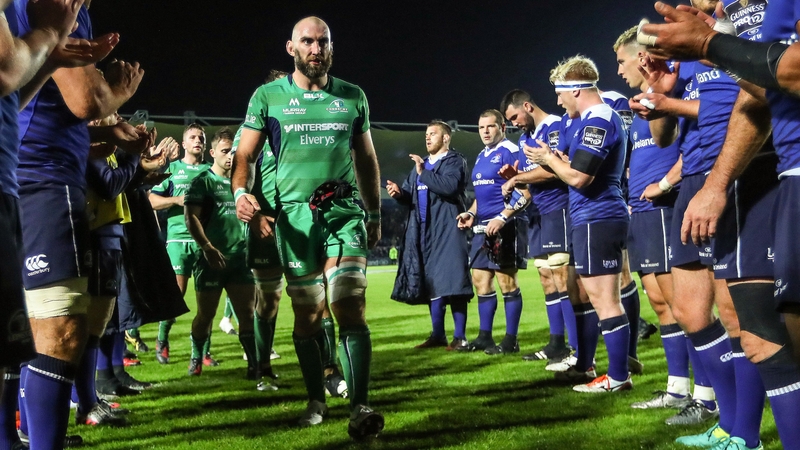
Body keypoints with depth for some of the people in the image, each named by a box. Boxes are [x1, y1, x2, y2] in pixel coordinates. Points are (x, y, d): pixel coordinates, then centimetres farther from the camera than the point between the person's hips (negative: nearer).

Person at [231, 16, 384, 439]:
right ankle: (316, 400, 23)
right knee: (307, 316, 7)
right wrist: (241, 192, -20)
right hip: (295, 214, 0)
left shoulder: (353, 97, 10)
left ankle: (360, 408, -16)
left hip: (345, 212, 0)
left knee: (350, 308, -14)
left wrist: (375, 215, 19)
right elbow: (245, 155, 1)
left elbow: (366, 159, 18)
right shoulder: (267, 97, 3)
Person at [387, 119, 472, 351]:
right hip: (424, 231, 7)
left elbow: (449, 186, -19)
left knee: (452, 281, -9)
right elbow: (410, 195, 17)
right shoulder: (420, 165, 23)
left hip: (447, 230, -7)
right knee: (432, 283, 9)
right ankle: (437, 335, 15)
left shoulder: (455, 161, 0)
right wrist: (399, 193, -5)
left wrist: (423, 173, -15)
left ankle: (459, 337, -6)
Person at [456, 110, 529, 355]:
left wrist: (503, 217, -23)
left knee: (506, 281, -5)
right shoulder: (481, 156, 18)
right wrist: (471, 213, 12)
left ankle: (511, 340, 2)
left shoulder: (510, 151, -9)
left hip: (505, 226, -9)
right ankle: (484, 337, 19)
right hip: (483, 227, 9)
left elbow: (525, 192, -16)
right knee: (480, 280, 11)